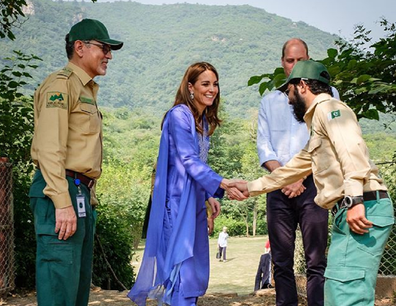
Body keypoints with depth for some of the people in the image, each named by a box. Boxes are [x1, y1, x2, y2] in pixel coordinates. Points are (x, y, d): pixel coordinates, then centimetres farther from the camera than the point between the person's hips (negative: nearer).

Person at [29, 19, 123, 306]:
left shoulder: (87, 90, 23)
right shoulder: (61, 83, -7)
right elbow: (49, 148, -18)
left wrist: (89, 199, 19)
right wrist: (62, 202, -24)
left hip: (81, 195, 10)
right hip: (63, 191, -10)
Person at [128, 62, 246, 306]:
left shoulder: (204, 120, 13)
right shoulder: (179, 115, -12)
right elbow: (188, 160, -22)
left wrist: (210, 196, 14)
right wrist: (223, 184, -31)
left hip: (196, 201, 9)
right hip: (179, 201, -9)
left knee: (198, 266, 10)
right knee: (183, 264, -10)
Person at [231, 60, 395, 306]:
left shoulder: (328, 107, -1)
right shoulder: (318, 120, 30)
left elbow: (352, 148, -19)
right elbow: (295, 168, 38)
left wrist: (355, 199, -29)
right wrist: (251, 188, 42)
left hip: (362, 210, -10)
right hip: (347, 213, 10)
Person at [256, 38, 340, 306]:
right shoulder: (270, 101, 18)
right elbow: (263, 145, 9)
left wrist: (301, 176, -10)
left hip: (312, 184, -3)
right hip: (279, 187, 3)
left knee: (316, 260, -6)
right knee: (281, 261, 3)